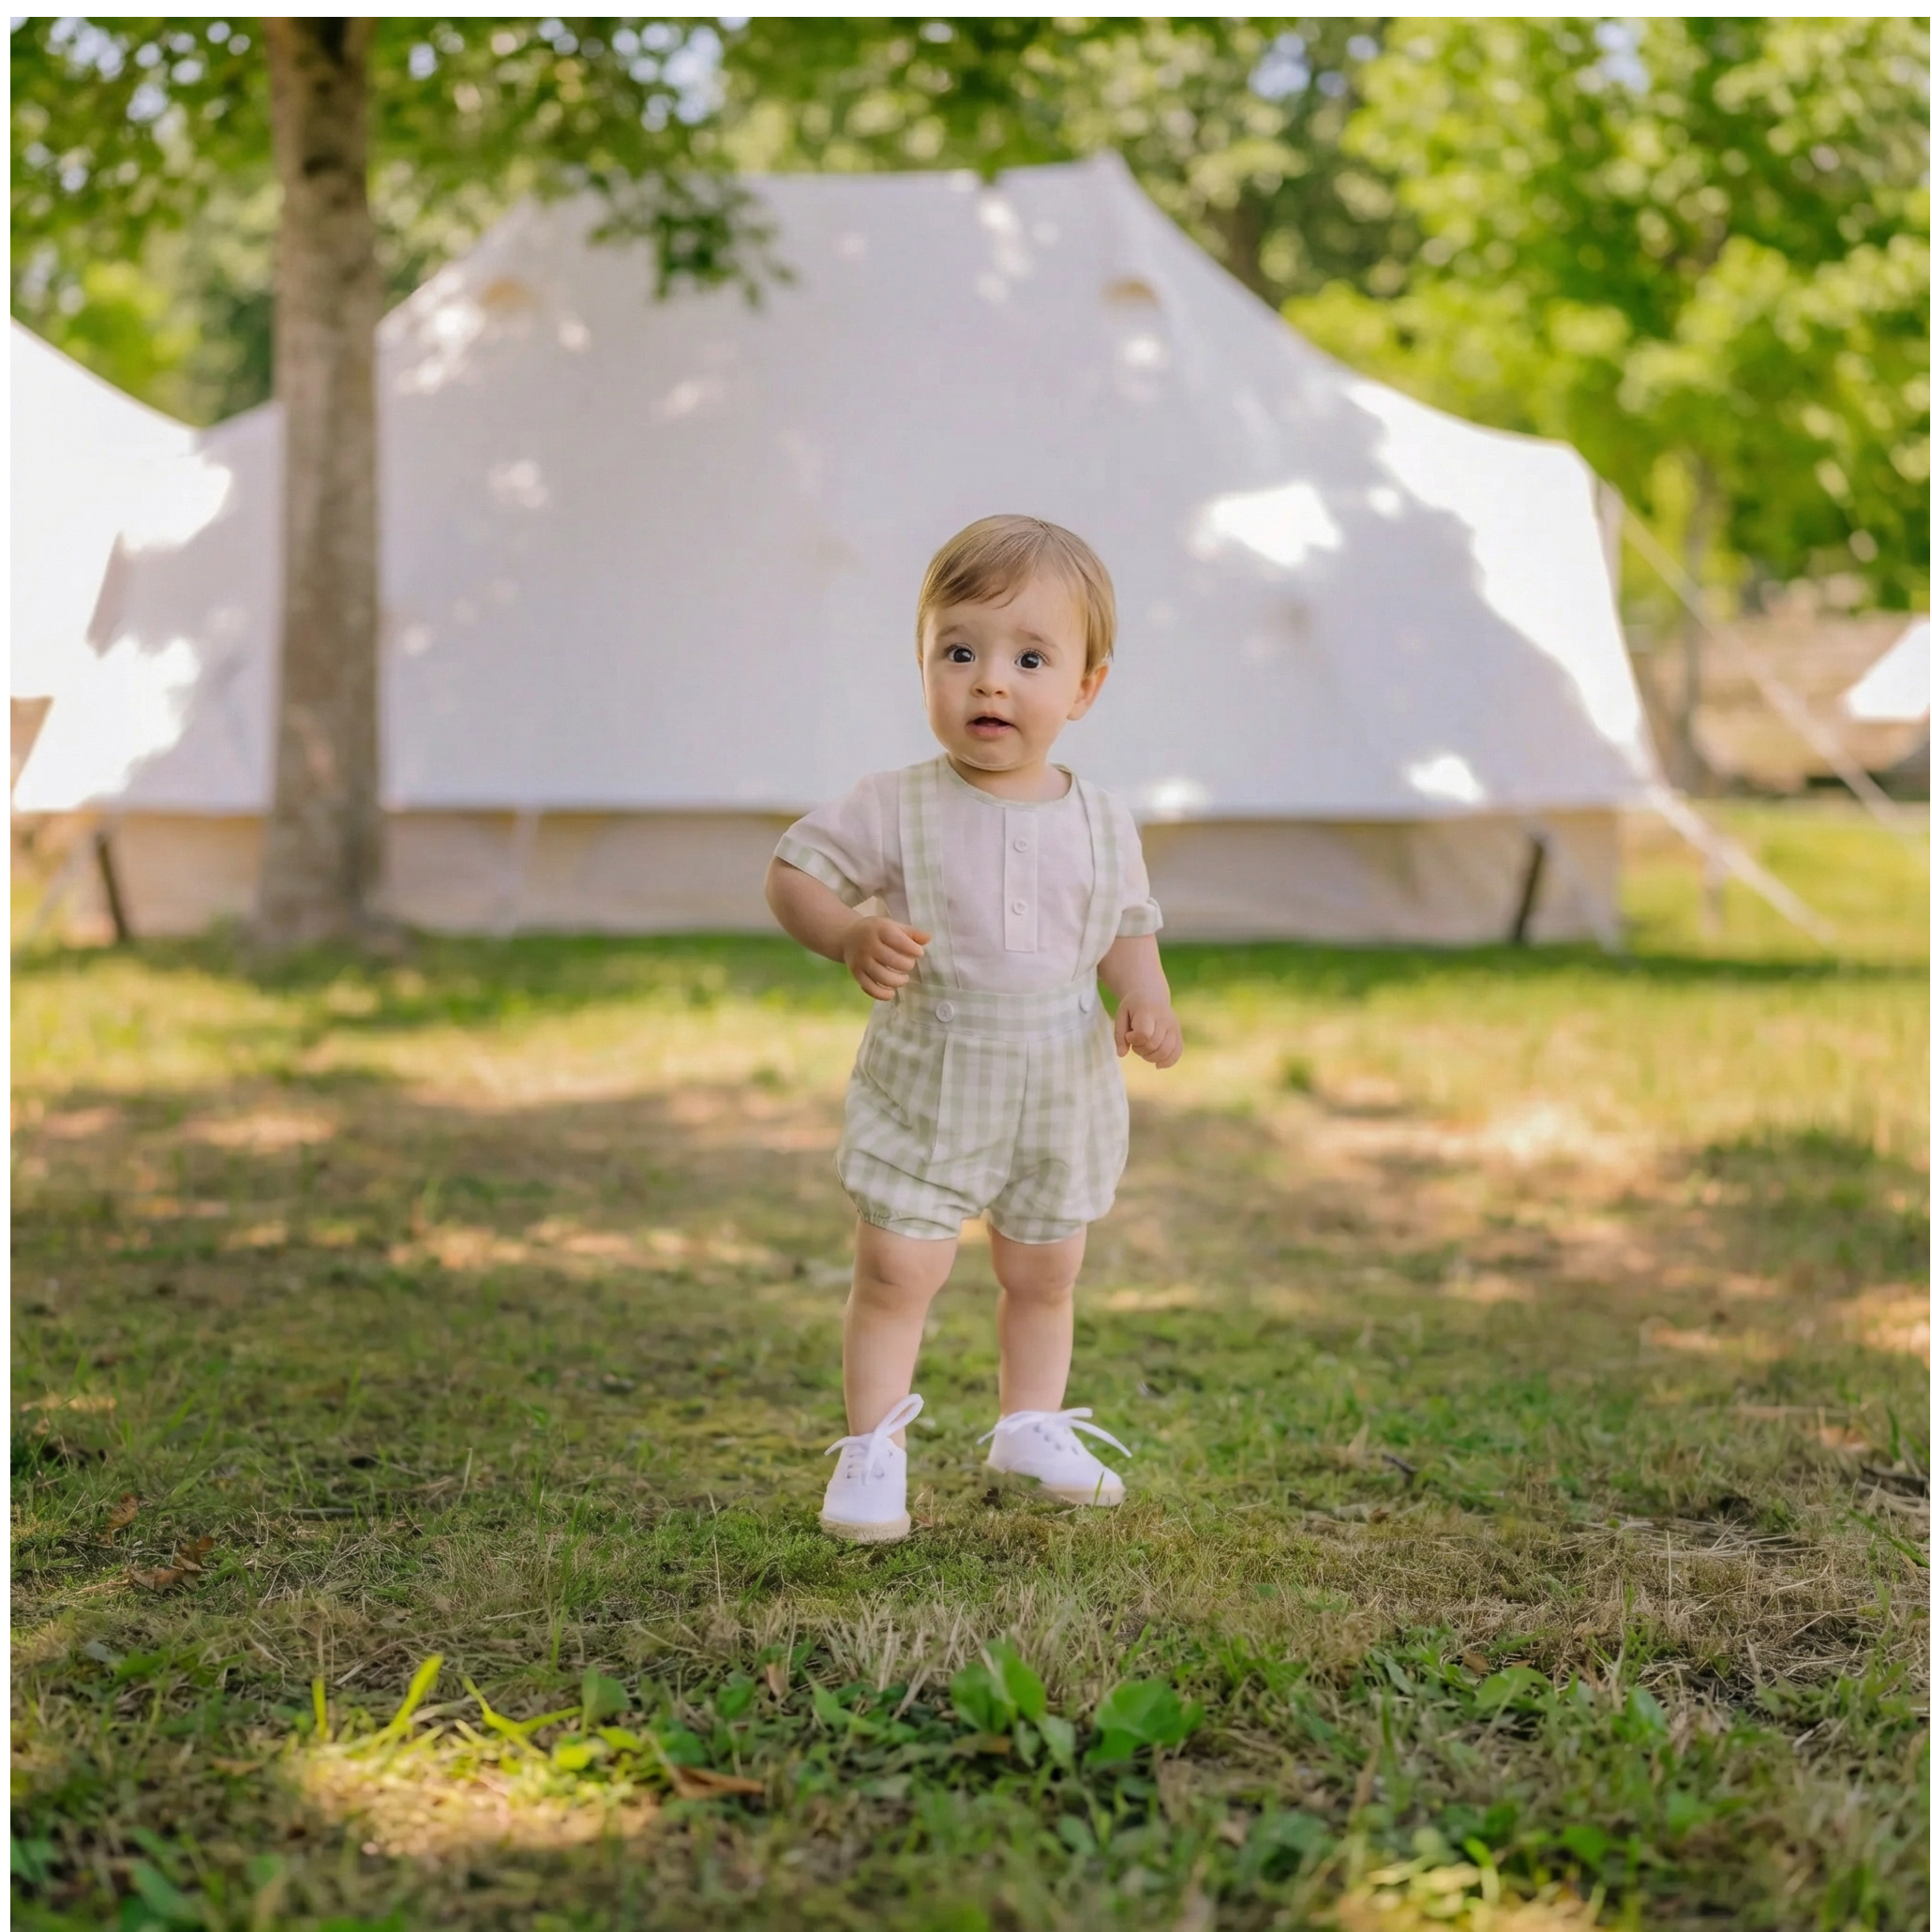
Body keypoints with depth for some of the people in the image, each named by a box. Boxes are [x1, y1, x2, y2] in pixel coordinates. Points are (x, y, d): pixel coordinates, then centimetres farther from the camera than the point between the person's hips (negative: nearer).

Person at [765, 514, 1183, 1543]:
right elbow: (793, 872, -8)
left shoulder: (1100, 823, -2)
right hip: (927, 1087, -3)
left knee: (1044, 1274, 16)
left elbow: (1128, 926, 10)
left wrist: (1146, 998, -10)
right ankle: (872, 1447, 14)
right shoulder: (895, 809, -13)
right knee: (896, 1271, -2)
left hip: (1061, 1090, 3)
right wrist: (853, 936, -27)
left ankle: (1031, 1426, 36)